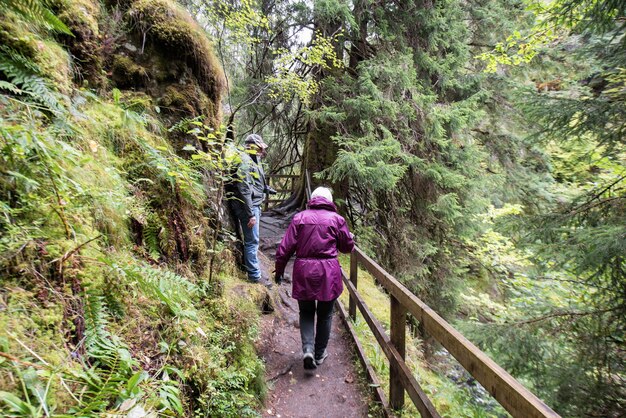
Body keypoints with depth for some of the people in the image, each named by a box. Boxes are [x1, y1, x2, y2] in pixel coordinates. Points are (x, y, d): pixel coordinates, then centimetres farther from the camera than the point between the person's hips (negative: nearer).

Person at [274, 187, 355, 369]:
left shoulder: (299, 218, 2)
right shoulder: (336, 219, 0)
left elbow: (285, 247, -1)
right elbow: (347, 246, 8)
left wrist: (279, 270, 9)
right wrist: (351, 237, 30)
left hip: (303, 272, 1)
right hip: (328, 272, 0)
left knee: (306, 313, 17)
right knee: (325, 315, 16)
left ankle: (308, 349, 1)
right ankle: (320, 354, 27)